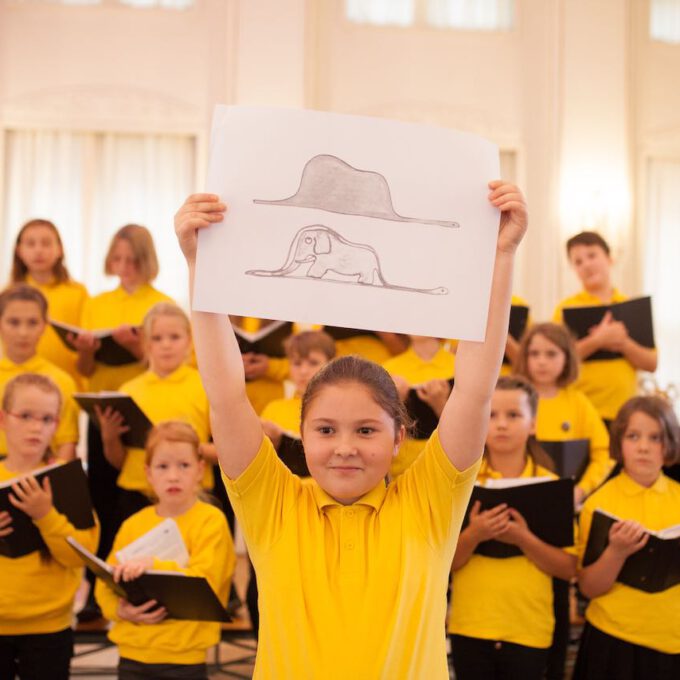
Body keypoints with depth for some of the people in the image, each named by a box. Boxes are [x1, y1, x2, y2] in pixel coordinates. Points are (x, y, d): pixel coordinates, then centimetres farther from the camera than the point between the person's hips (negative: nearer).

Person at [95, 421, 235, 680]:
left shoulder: (211, 521, -6)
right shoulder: (134, 524, 6)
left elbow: (205, 582, -17)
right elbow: (106, 583, 7)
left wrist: (154, 565, -27)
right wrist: (120, 609, -14)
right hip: (133, 653, 4)